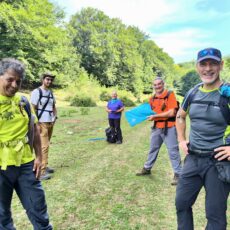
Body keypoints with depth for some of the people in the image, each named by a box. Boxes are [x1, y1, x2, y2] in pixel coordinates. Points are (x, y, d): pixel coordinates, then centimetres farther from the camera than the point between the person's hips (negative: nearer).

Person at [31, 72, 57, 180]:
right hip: (41, 123, -7)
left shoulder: (51, 93, 14)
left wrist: (55, 116, 10)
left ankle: (43, 166, 20)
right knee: (44, 146, -11)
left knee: (46, 145, 11)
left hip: (50, 123, 7)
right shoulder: (36, 92, -8)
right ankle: (41, 171, -8)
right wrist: (37, 123, -15)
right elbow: (33, 109, -11)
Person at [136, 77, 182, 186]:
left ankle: (178, 174, 11)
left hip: (169, 128, -7)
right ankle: (147, 168, 34)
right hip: (156, 128, 7)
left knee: (173, 151, -1)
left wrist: (155, 116, -17)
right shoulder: (152, 99, 9)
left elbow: (171, 113, -19)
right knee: (153, 149, 19)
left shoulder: (170, 95, -11)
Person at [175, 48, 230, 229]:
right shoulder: (193, 93, 3)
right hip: (193, 159, 5)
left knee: (215, 214, 9)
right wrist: (181, 140, 12)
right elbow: (180, 116, 22)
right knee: (182, 204, 17)